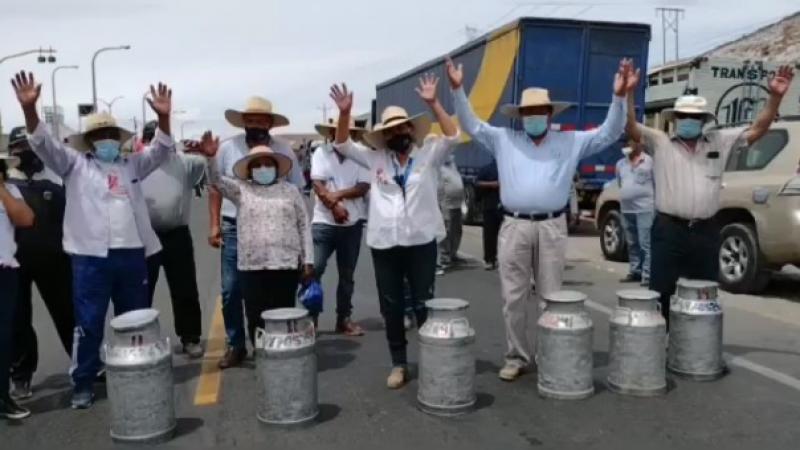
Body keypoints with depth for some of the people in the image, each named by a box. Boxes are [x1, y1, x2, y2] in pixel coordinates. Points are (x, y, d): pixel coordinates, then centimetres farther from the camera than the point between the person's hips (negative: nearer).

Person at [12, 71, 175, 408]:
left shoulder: (132, 165, 17)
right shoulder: (74, 164, 9)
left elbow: (161, 151, 8)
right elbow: (43, 144, -3)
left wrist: (163, 117, -9)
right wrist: (29, 108, -19)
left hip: (132, 253, 3)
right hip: (91, 255, -3)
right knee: (89, 324, 1)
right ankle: (82, 384, 14)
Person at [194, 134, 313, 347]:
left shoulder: (290, 190, 9)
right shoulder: (241, 190, 10)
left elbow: (304, 226, 8)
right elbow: (217, 180, -6)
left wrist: (308, 261, 4)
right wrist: (211, 158, -26)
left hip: (286, 264, 0)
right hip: (252, 266, 0)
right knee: (256, 318, 3)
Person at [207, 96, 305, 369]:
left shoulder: (284, 150, -2)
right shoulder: (228, 148, -1)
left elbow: (296, 191, 4)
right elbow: (215, 188, 5)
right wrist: (215, 225, -1)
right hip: (235, 228, 1)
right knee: (231, 291, 2)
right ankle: (235, 345, 18)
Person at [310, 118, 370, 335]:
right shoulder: (321, 152, 1)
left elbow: (364, 187, -7)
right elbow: (317, 184, -8)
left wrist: (339, 194, -19)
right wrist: (334, 205, -18)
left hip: (353, 223, 2)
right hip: (324, 222, -1)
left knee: (347, 274, 10)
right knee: (314, 269, -8)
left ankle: (344, 318, 21)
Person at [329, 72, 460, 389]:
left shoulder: (429, 154, 5)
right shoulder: (375, 159, 9)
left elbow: (452, 136, -8)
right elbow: (342, 145, 6)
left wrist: (433, 103, -16)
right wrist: (344, 112, -9)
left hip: (421, 242, -2)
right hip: (384, 244, 2)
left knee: (424, 304, 6)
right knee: (391, 308, 8)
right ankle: (398, 364, 21)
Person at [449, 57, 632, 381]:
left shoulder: (571, 142, 9)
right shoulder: (503, 139, 9)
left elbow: (609, 133, 6)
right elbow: (471, 125, 8)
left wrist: (619, 96, -8)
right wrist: (458, 89, -3)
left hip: (552, 227, 0)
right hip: (514, 226, 0)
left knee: (551, 297, 8)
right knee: (514, 297, 5)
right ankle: (517, 357, 18)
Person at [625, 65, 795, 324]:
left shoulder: (720, 142, 12)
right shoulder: (660, 142, 2)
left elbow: (757, 130, 11)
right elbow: (630, 127, -9)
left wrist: (775, 96, -2)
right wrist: (629, 92, -23)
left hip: (706, 232, 4)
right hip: (669, 230, -3)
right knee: (662, 294, 2)